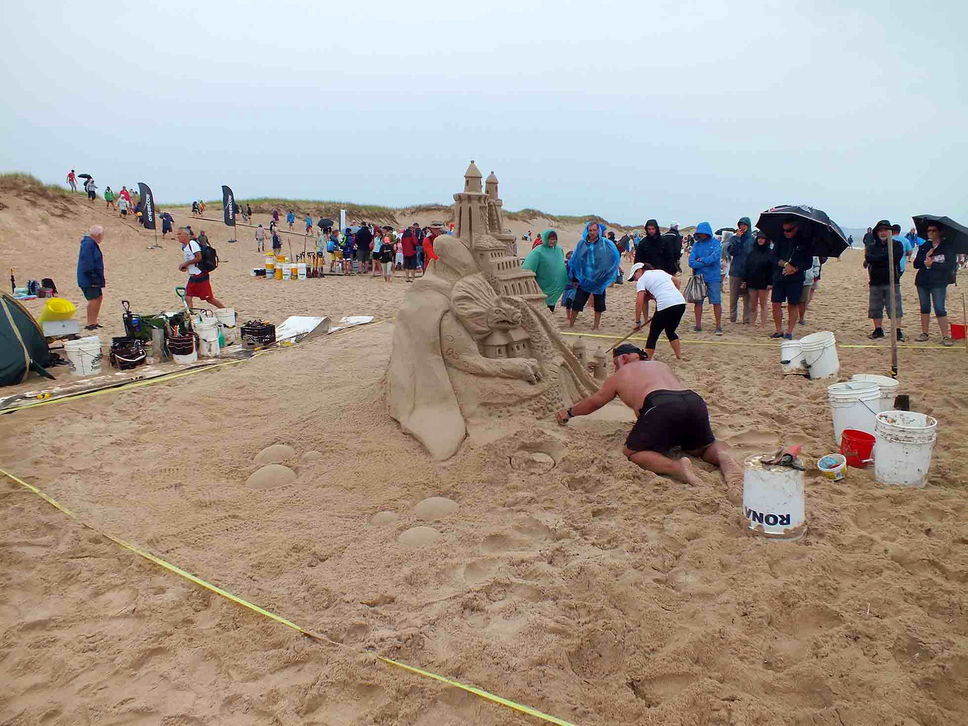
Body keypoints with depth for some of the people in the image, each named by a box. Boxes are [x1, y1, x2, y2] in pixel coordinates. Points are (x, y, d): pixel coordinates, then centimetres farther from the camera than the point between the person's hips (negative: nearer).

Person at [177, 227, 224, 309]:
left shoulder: (192, 243, -13)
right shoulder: (183, 247, 15)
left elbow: (199, 258, -22)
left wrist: (185, 263, -15)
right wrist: (185, 267, 8)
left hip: (200, 275, -9)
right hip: (192, 277, 9)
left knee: (209, 298, -4)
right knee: (187, 297, 0)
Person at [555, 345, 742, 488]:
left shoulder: (620, 375, 24)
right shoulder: (661, 365, 36)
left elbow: (593, 403, 37)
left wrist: (569, 413, 55)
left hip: (660, 405, -5)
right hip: (695, 401, 5)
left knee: (632, 452, 6)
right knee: (705, 446, 28)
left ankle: (676, 466, -22)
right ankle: (722, 457, -8)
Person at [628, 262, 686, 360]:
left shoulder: (642, 279, 6)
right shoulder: (661, 272, 25)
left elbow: (639, 302, -1)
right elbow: (677, 282, 30)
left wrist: (637, 321, 4)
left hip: (665, 306, -7)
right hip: (681, 302, 7)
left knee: (653, 335, 5)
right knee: (670, 331, 27)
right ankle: (679, 356, 27)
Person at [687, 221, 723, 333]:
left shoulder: (715, 243, 0)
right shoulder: (696, 244, 8)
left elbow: (716, 256, -16)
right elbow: (691, 262, -3)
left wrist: (701, 260, -7)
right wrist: (707, 262, -9)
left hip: (713, 277, -3)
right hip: (698, 277, 3)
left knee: (716, 302, -2)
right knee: (697, 301, 5)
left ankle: (719, 326, 4)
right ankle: (698, 325, 16)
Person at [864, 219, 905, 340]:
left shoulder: (897, 245, 3)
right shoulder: (872, 246, 10)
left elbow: (895, 258, -15)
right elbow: (868, 258, -10)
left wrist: (876, 260, -15)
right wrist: (886, 258, -15)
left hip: (892, 281, -3)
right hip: (875, 281, 3)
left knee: (895, 307, -6)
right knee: (875, 308, 8)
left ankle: (898, 331, -2)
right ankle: (878, 330, 19)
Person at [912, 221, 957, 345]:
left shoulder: (948, 247, -1)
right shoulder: (924, 247, 11)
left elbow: (950, 265, -10)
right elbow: (916, 264, 4)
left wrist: (932, 264, -12)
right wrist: (925, 257, -11)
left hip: (939, 283, -4)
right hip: (922, 281, 5)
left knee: (940, 309, -8)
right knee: (924, 308, 10)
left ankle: (946, 336, -5)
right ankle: (924, 333, 18)